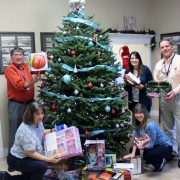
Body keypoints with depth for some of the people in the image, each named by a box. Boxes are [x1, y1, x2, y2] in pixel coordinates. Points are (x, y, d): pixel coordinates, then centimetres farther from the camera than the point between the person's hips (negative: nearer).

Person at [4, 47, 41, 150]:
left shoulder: (26, 66, 7)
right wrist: (33, 81, -40)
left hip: (29, 102, 6)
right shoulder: (10, 69, -12)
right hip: (15, 104, -6)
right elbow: (19, 85, -24)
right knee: (15, 131, 2)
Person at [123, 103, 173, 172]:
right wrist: (133, 153, -14)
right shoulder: (138, 124, -7)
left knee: (148, 155, -29)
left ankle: (161, 162, 2)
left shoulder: (150, 125, -30)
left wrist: (142, 146, -38)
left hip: (166, 146, -9)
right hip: (156, 145, 9)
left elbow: (151, 144, -24)